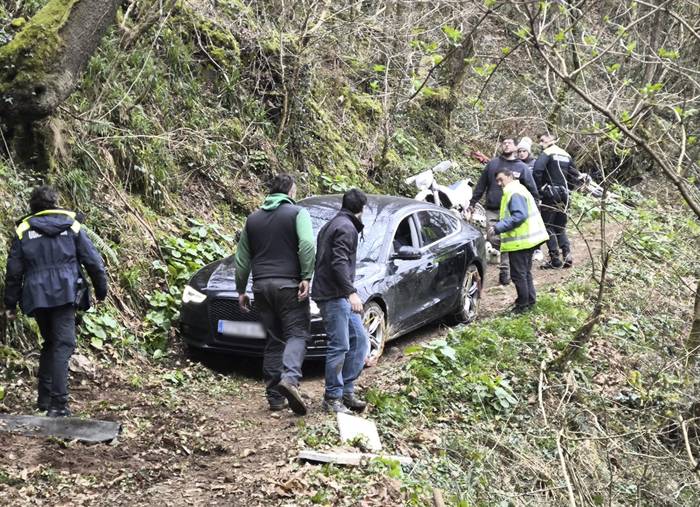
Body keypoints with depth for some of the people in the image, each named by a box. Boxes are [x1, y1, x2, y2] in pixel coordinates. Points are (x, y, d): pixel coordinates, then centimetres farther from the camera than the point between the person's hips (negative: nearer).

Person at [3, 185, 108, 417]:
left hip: (37, 297, 3)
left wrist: (10, 304, 16)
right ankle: (58, 404, -16)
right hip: (64, 294, -3)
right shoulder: (72, 225, 8)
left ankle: (44, 398, 21)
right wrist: (101, 290, 17)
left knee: (50, 343, 20)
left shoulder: (23, 230, 10)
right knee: (63, 345, -6)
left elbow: (13, 271, 9)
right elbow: (93, 261, 6)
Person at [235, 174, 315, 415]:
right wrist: (306, 277, -14)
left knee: (273, 340, 10)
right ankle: (289, 378, -30)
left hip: (261, 286, 5)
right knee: (297, 334, -5)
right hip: (288, 284, -5)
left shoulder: (253, 219, 18)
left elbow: (242, 259, 20)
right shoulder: (297, 213, 2)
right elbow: (307, 245, -15)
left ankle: (275, 396, 8)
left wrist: (241, 290, 25)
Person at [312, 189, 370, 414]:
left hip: (340, 296, 11)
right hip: (334, 296, -11)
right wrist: (351, 292, -26)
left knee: (359, 340, 10)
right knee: (339, 346, -8)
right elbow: (339, 262, -22)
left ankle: (347, 391, 14)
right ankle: (332, 398, 0)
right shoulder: (346, 228, -11)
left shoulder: (332, 225, 21)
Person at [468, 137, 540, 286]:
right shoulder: (492, 164, 10)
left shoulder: (522, 168, 6)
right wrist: (472, 203, 9)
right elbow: (481, 185, 12)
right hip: (492, 210, 1)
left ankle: (505, 270, 9)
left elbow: (532, 190, 7)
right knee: (493, 239, -9)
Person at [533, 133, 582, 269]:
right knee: (560, 227, 16)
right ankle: (567, 255, 2)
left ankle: (555, 259, -3)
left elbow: (537, 171, -23)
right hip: (564, 196, 7)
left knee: (548, 226, 0)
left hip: (550, 195, -7)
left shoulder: (546, 153, -7)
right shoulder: (566, 155, 16)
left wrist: (539, 188, -11)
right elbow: (575, 175, 17)